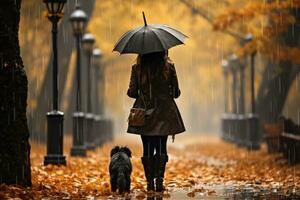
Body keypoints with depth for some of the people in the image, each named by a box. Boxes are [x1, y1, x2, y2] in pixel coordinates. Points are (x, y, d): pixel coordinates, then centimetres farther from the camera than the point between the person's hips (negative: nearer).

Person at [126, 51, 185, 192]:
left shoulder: (137, 68, -2)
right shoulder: (169, 66, -2)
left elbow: (132, 92, -3)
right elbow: (176, 92, 1)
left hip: (144, 114, 0)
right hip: (163, 114, 0)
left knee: (147, 148, 6)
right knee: (161, 147, 3)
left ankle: (150, 182, 6)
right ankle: (159, 180, -8)